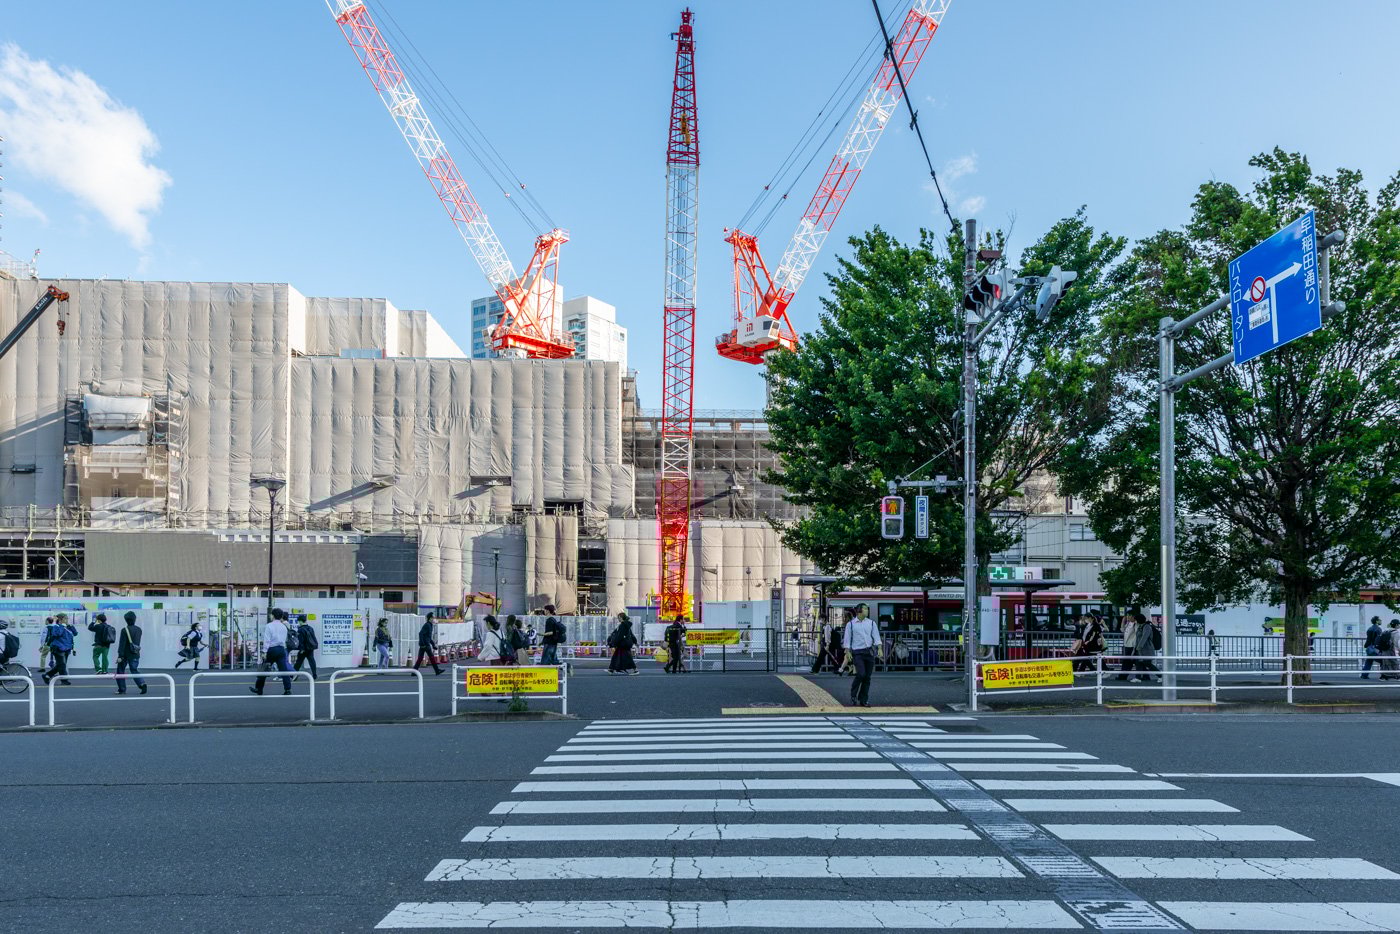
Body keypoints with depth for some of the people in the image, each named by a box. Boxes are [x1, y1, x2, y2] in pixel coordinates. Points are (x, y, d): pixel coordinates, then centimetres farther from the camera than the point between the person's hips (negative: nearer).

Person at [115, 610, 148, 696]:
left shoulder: (125, 630, -14)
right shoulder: (139, 630, 5)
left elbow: (122, 644, -16)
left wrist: (120, 656, -17)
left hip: (126, 654, -5)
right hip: (135, 654, 5)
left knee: (120, 671, 12)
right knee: (135, 671, 6)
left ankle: (122, 689, 14)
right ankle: (142, 684, -18)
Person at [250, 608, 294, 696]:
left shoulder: (269, 626, -6)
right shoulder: (284, 627, 8)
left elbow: (266, 640, -11)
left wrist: (264, 652, -12)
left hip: (271, 649, -3)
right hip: (281, 649, 4)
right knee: (283, 669, 0)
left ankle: (258, 688, 20)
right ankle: (287, 689, -7)